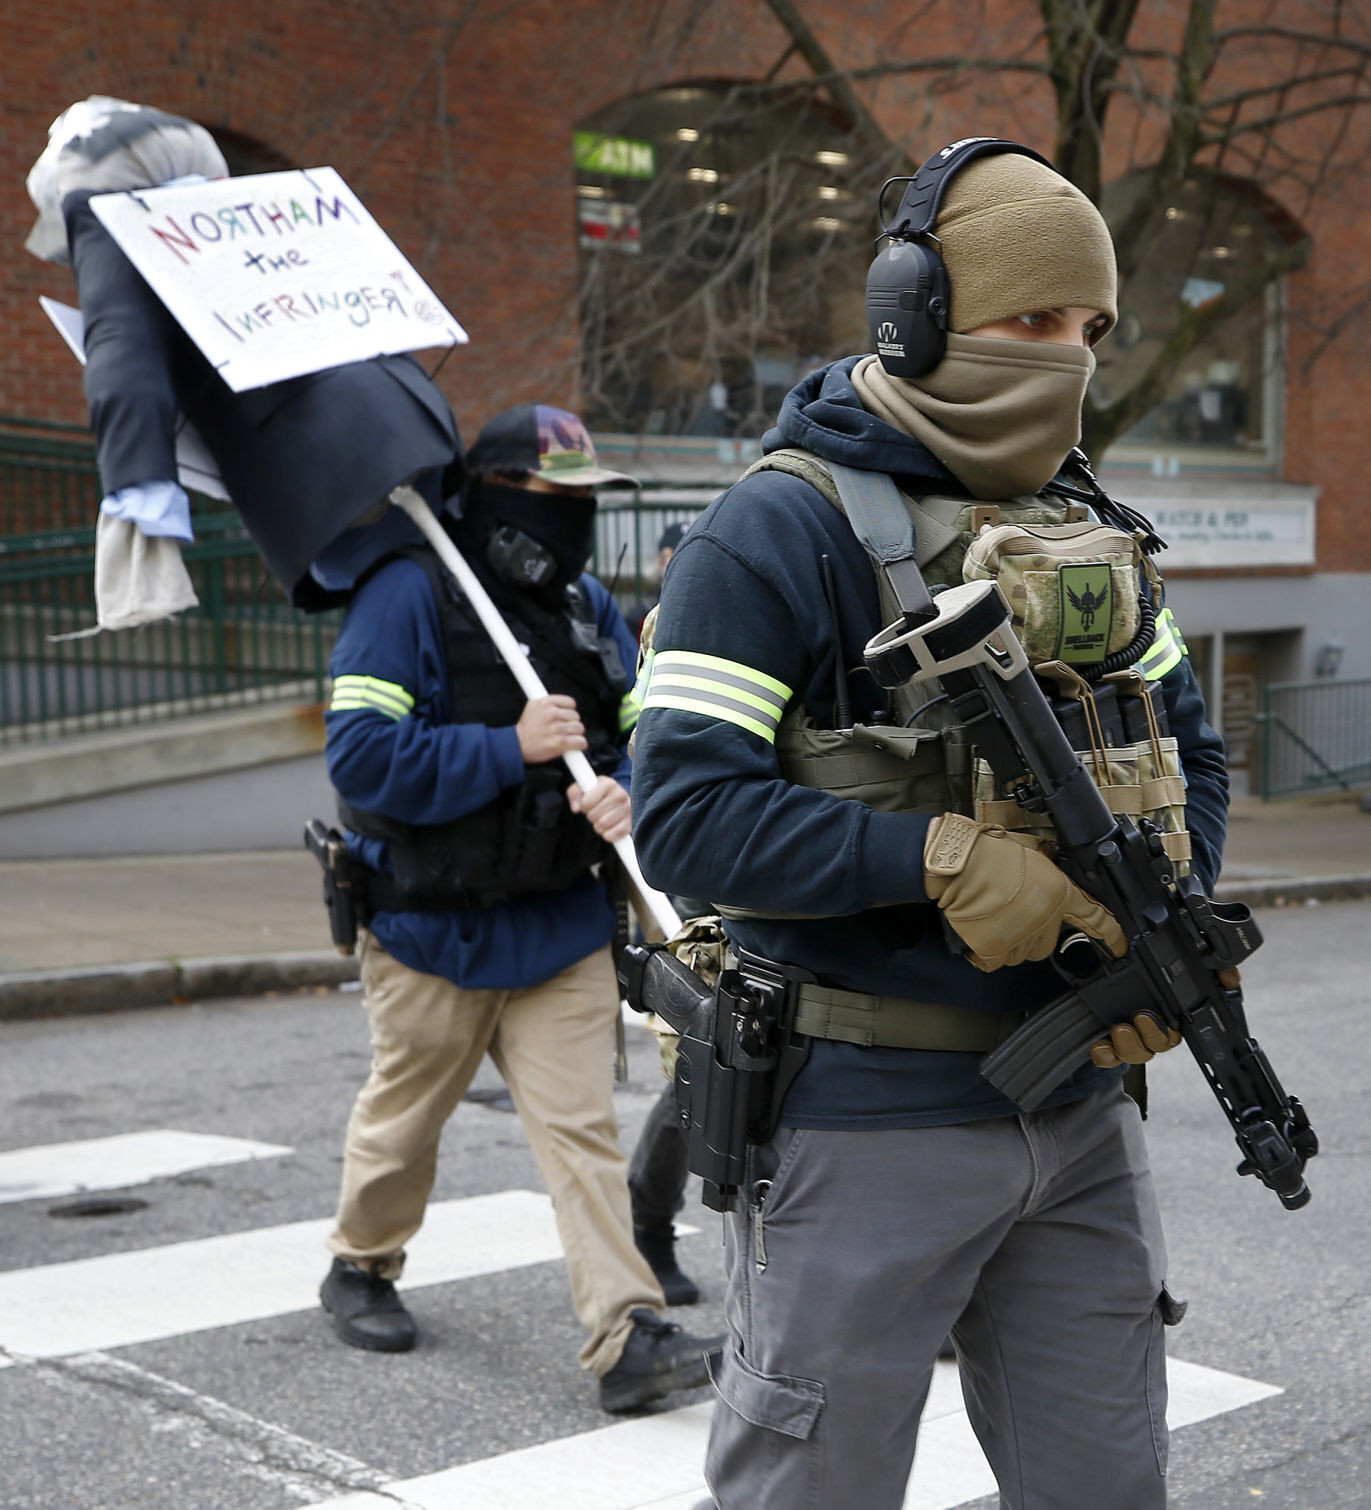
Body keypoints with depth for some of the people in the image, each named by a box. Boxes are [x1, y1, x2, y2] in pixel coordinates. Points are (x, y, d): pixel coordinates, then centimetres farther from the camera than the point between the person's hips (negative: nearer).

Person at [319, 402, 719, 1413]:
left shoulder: (589, 607, 6)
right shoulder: (409, 594, -14)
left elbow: (642, 732, 9)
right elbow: (361, 755, -22)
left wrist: (625, 792, -15)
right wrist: (511, 749, -25)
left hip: (563, 924, 4)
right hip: (435, 926, -4)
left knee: (582, 1127, -2)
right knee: (405, 1114, 15)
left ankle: (628, 1335, -3)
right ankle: (362, 1267, 41)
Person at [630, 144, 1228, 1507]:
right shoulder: (776, 532, -12)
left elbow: (1188, 747, 18)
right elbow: (682, 813, -19)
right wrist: (941, 858, -25)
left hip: (1080, 1114, 7)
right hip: (866, 1123, -6)